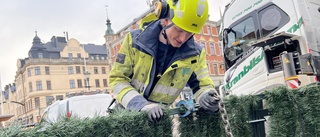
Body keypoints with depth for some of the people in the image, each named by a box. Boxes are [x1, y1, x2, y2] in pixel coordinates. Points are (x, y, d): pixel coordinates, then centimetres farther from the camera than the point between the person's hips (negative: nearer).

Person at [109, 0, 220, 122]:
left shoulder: (195, 54, -8)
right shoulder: (135, 40, -12)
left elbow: (203, 86, 3)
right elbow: (117, 79, -12)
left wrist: (206, 98, -23)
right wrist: (143, 105, -27)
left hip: (158, 117, 2)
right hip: (126, 111, -1)